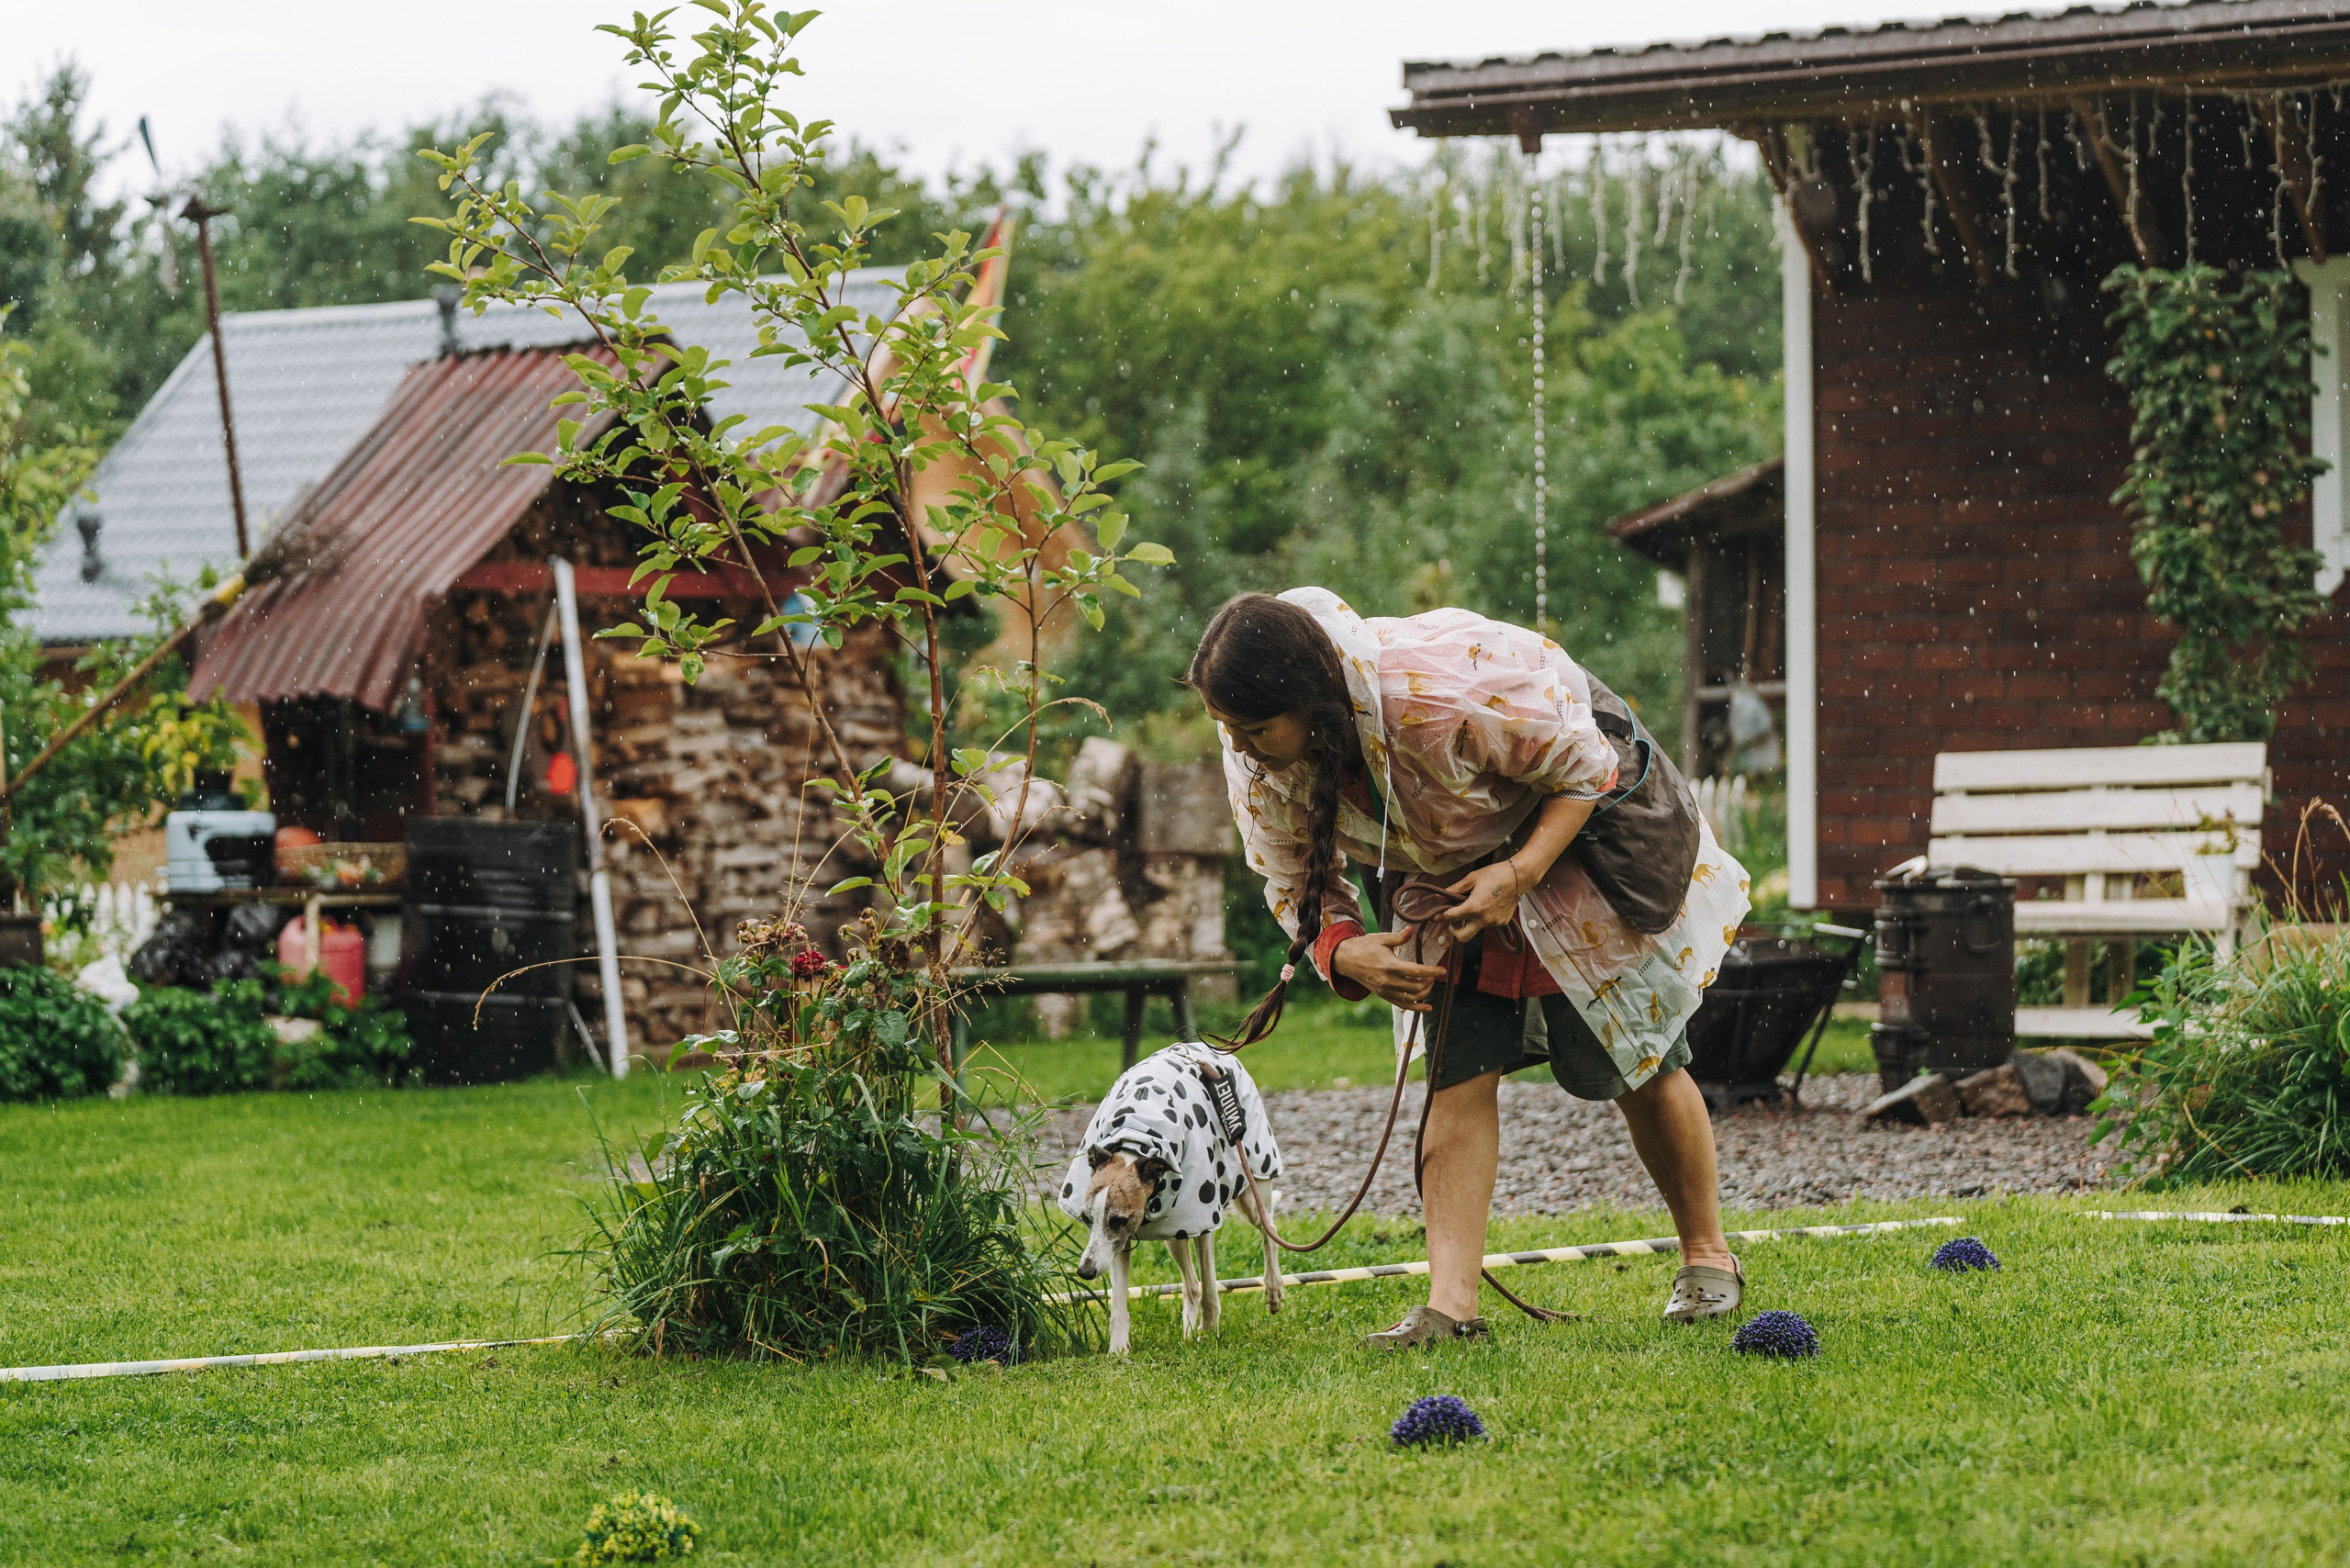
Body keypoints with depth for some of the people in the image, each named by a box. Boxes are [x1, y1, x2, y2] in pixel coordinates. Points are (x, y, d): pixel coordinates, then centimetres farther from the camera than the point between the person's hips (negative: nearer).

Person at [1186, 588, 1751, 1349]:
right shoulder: (1258, 769, -25)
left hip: (1571, 840, -4)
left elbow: (1585, 771, -26)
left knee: (1640, 1066, 6)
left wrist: (1518, 874, -38)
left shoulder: (1450, 692, -43)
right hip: (1447, 881, 4)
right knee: (1458, 1073, -11)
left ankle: (1707, 1257, 26)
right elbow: (1297, 888, -9)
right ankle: (1451, 1305, -16)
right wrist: (1348, 954, -30)